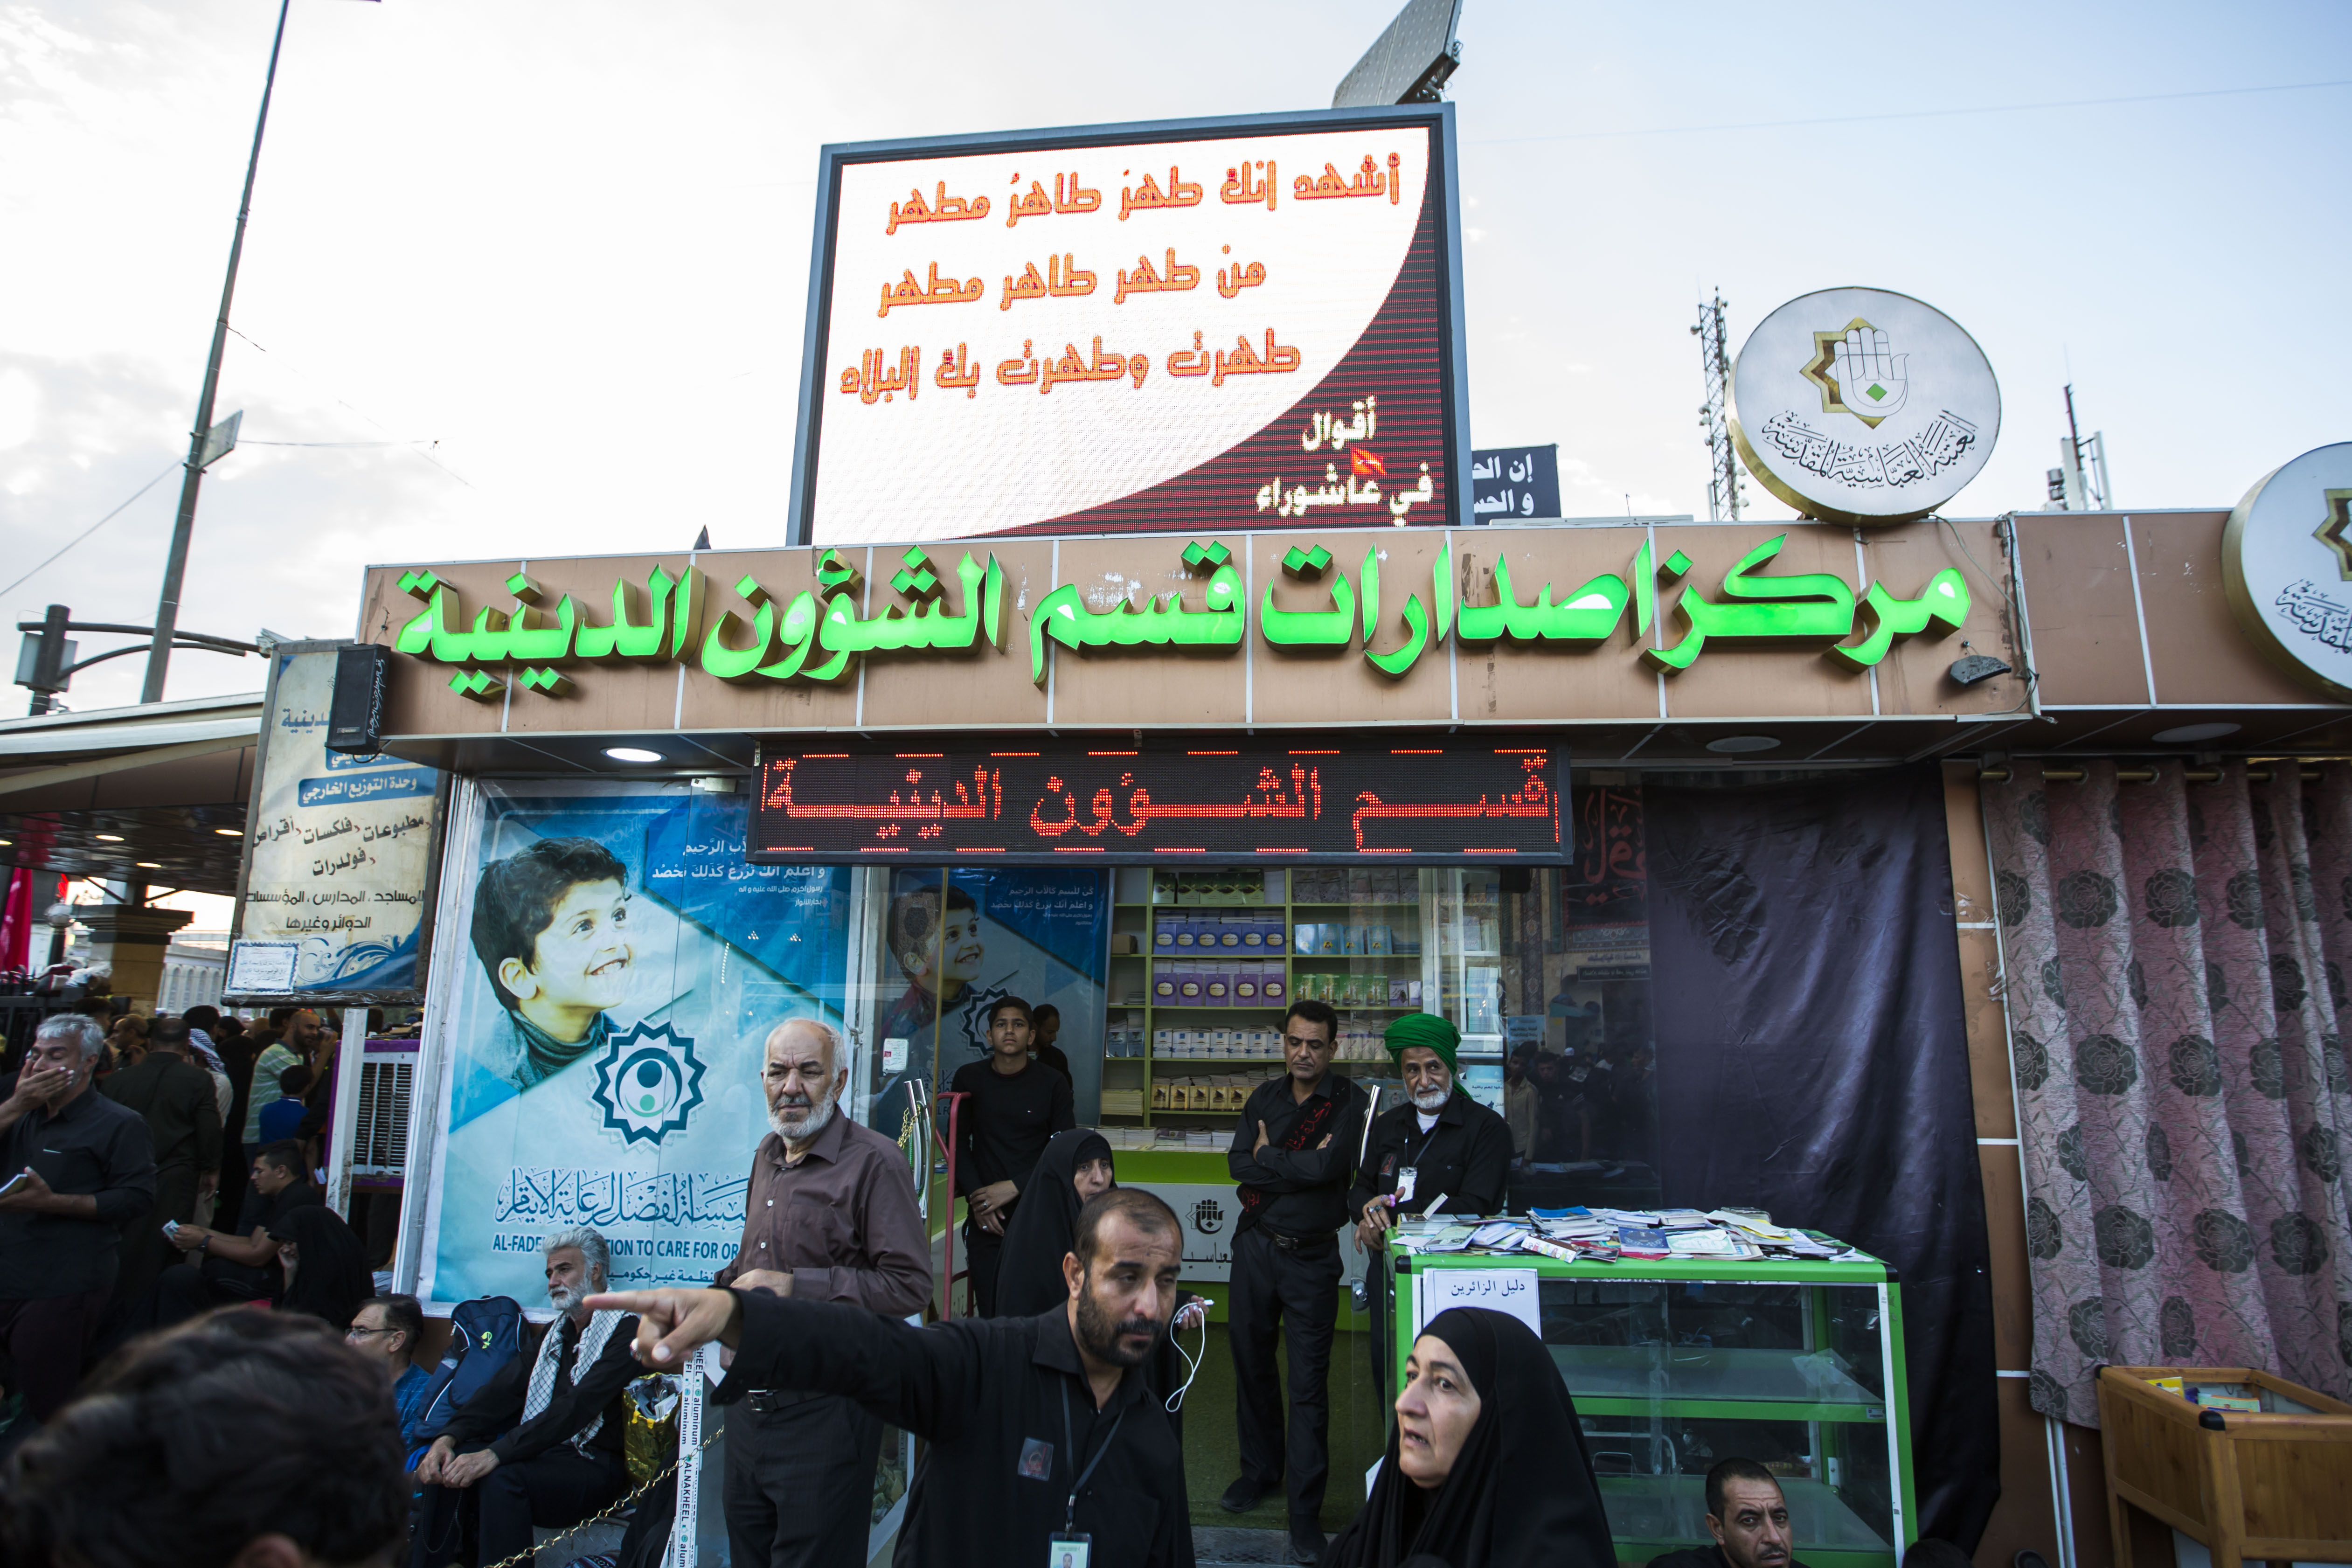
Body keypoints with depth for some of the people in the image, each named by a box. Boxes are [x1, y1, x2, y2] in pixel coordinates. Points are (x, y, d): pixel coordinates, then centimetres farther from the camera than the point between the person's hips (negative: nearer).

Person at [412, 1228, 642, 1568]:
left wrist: (496, 1454, -27)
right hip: (544, 1454, 7)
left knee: (502, 1478, -30)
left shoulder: (625, 1329, -10)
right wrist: (449, 1437, -10)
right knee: (451, 1463, -13)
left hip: (593, 1466, -7)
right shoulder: (555, 1332, 18)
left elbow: (576, 1409, -21)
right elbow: (503, 1390, 7)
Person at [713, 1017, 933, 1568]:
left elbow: (910, 1285, -22)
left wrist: (797, 1286, -23)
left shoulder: (875, 1162, -16)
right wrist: (725, 1286, 7)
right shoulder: (768, 1155, 10)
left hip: (824, 1413, -8)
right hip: (750, 1398, 8)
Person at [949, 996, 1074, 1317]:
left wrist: (1015, 1187, -9)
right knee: (991, 1314, -1)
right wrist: (975, 1195, -4)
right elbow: (959, 1143, 9)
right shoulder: (969, 1078, 7)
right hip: (986, 1218, 1)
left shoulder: (1053, 1083, 2)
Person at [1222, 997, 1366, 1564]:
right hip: (1255, 1246, 5)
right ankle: (1260, 1469, 36)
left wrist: (1268, 1157, -8)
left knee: (1309, 1379, -1)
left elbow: (1330, 1165, -22)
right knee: (1250, 1361, 16)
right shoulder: (1264, 1097, 6)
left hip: (1312, 1256, -4)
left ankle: (1306, 1510, 10)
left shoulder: (1349, 1102, -7)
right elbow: (1238, 1162, -5)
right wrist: (1303, 1165, -15)